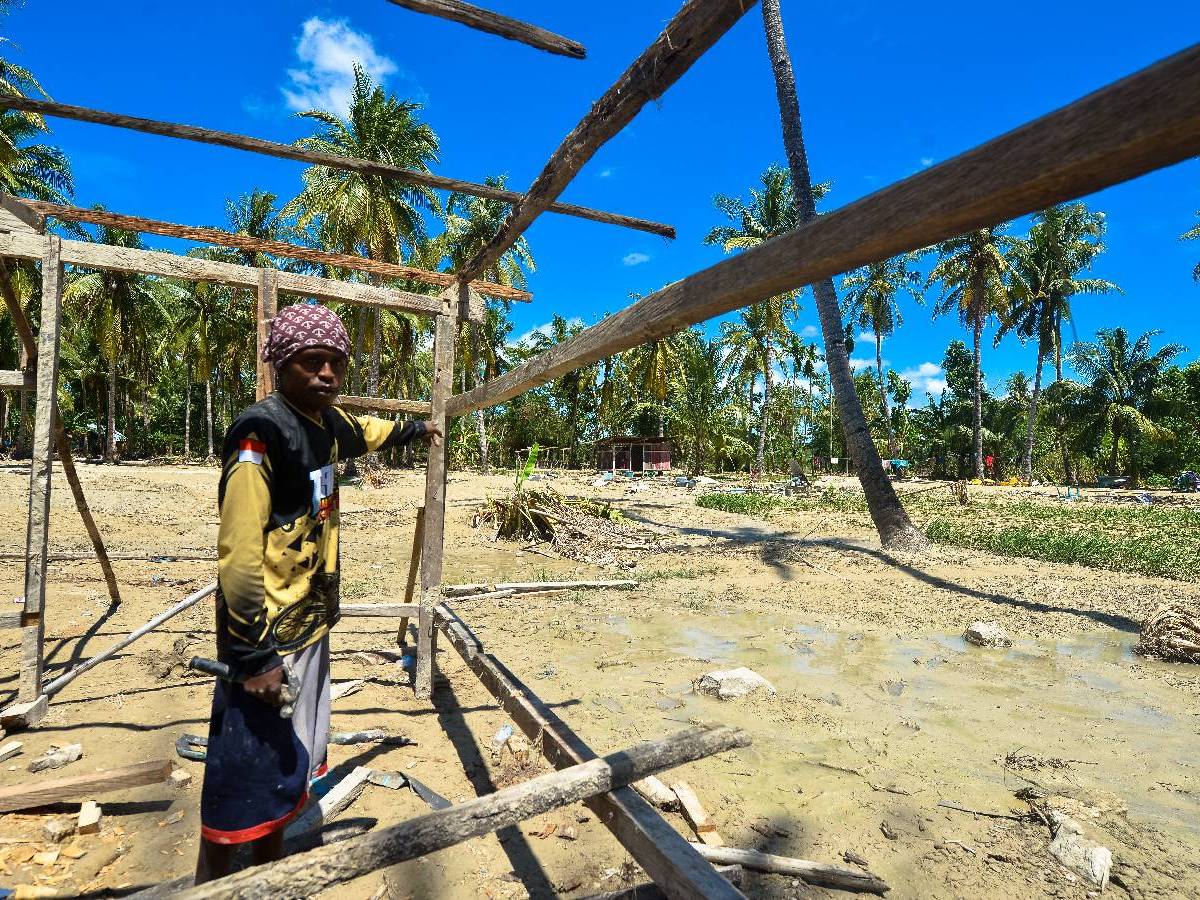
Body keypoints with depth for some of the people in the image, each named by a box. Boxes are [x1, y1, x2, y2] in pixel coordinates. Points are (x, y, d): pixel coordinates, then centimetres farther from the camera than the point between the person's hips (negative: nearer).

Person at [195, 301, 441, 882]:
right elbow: (238, 552, -23)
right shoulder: (261, 431, -21)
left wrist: (414, 429, 45)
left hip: (310, 624, 9)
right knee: (242, 777, 7)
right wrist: (253, 654, -21)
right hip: (266, 637, -8)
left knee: (289, 761, 22)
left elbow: (363, 433, 29)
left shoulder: (327, 422, 4)